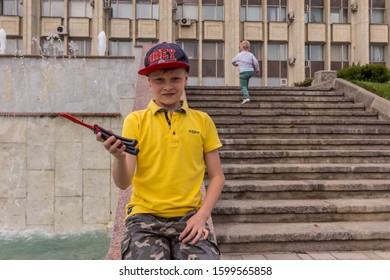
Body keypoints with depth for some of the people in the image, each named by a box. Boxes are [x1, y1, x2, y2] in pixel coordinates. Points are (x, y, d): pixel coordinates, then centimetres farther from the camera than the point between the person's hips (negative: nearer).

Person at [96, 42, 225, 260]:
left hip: (188, 217, 1)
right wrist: (119, 158, -25)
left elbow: (217, 176, 9)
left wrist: (202, 216, -5)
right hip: (145, 217, -1)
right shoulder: (135, 120, 3)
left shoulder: (202, 121, 6)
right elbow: (123, 183, -4)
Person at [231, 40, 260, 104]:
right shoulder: (251, 54, 5)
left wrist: (235, 64, 36)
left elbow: (233, 61, 13)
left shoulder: (239, 55, 0)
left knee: (243, 86, -1)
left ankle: (246, 97, -17)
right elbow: (256, 62, -3)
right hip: (251, 71, 5)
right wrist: (257, 69, 12)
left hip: (243, 72, -4)